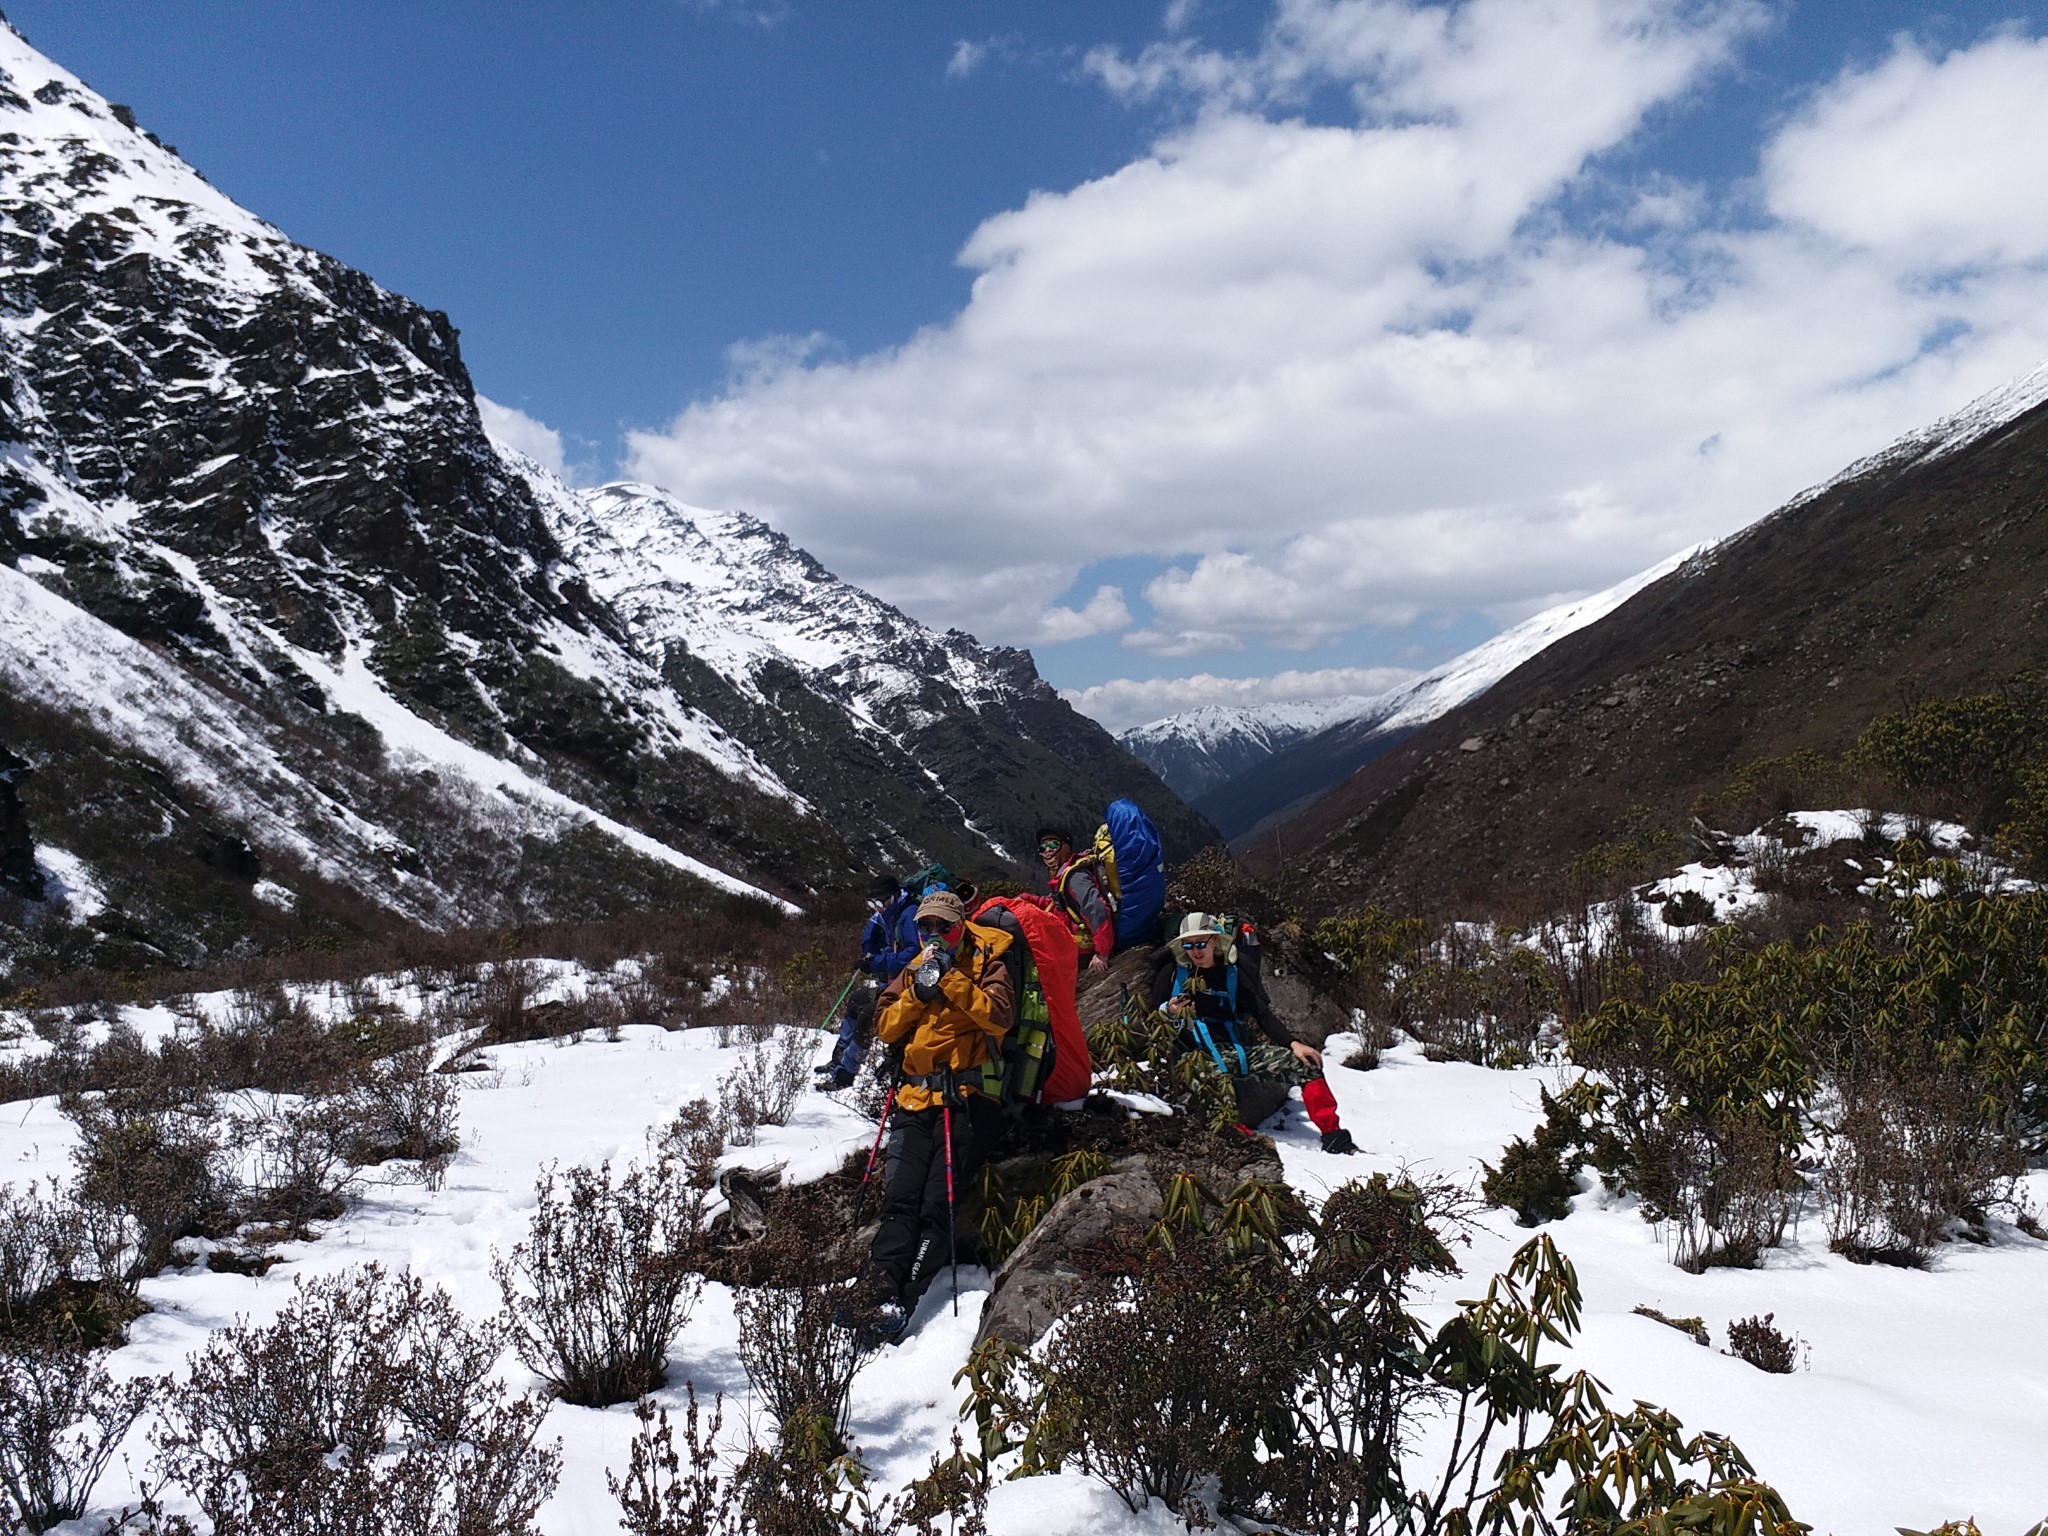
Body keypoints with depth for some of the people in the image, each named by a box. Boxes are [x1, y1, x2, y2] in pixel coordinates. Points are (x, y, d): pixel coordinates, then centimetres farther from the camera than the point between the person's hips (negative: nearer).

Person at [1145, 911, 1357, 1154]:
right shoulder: (1172, 973, 10)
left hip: (1237, 1050, 3)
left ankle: (1334, 1138, -11)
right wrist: (1168, 1012, -11)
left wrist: (1293, 1043, -6)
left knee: (1304, 1062, -13)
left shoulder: (1234, 975, 15)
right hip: (1197, 1054, -3)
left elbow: (1263, 1015, 9)